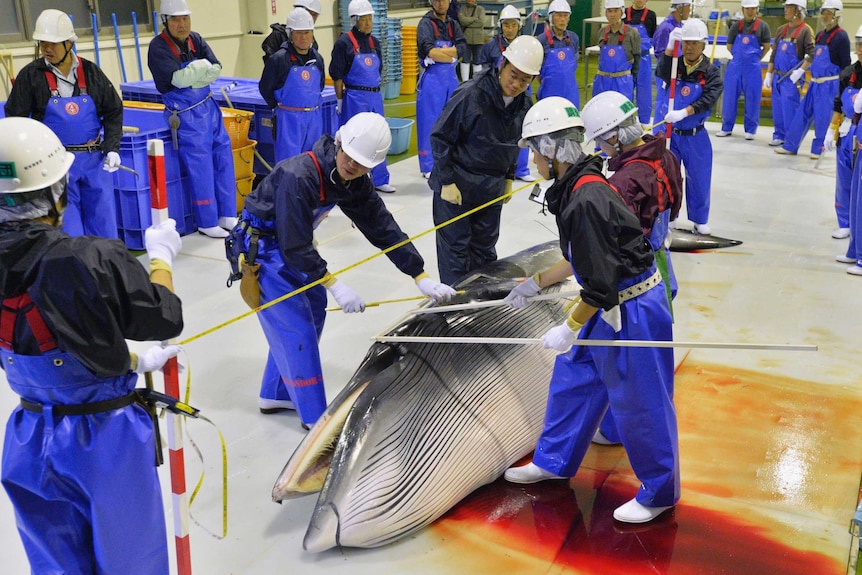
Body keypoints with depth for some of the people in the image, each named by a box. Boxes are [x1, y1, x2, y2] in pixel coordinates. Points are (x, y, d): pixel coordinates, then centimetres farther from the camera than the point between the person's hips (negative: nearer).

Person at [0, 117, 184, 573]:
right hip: (104, 435, -5)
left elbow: (48, 351, 3)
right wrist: (161, 256, 7)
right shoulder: (95, 259, -26)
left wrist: (133, 362, 14)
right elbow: (165, 320, -11)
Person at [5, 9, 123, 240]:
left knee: (104, 222, 9)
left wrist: (112, 149, -3)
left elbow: (113, 111, 8)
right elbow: (15, 119, 0)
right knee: (68, 228, -2)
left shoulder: (91, 72, 1)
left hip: (94, 160, 2)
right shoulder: (31, 75, -5)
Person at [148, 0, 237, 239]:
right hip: (185, 115, -6)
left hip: (209, 107, 6)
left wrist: (190, 77, -18)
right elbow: (178, 79, -23)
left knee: (224, 159, 8)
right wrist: (202, 66, -10)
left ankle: (227, 216, 19)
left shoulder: (196, 40, 5)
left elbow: (216, 69, -5)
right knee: (201, 167, -4)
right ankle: (207, 222, 9)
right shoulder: (158, 47, -13)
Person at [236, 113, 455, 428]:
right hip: (261, 246, -9)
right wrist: (334, 286, -33)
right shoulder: (298, 176, -33)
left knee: (314, 309, 14)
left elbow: (383, 229, -6)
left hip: (293, 243, 9)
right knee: (296, 325, -9)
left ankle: (276, 395, 28)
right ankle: (315, 417, 2)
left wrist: (421, 277, -10)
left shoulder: (356, 183, -8)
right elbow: (295, 246, -32)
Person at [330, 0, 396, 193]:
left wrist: (375, 93, 14)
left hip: (375, 97, 6)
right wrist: (340, 101, -8)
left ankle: (379, 180, 23)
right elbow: (337, 75, -9)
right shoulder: (344, 42, -10)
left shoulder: (374, 42, 9)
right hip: (355, 99, -6)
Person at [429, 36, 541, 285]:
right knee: (456, 249, 2)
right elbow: (440, 137, -15)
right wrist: (447, 181, -15)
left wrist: (508, 178, 17)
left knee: (485, 250, 14)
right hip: (456, 187, -6)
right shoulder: (470, 95, -22)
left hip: (491, 190, 6)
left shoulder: (524, 104, -2)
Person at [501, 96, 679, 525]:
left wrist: (569, 328, -17)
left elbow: (601, 284, -26)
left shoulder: (586, 199, -27)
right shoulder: (576, 188, 4)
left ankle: (659, 492, 24)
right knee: (572, 378, 20)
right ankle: (554, 461, 38)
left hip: (632, 311, -10)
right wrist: (534, 284, 21)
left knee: (638, 402, 4)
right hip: (607, 306, 10)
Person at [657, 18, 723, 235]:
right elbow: (662, 73, -24)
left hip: (696, 136, -1)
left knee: (699, 179, 8)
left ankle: (699, 220, 24)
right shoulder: (675, 64, -3)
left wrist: (683, 113, -32)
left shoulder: (711, 72, -7)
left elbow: (708, 100, -19)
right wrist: (670, 46, -36)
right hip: (671, 132, 1)